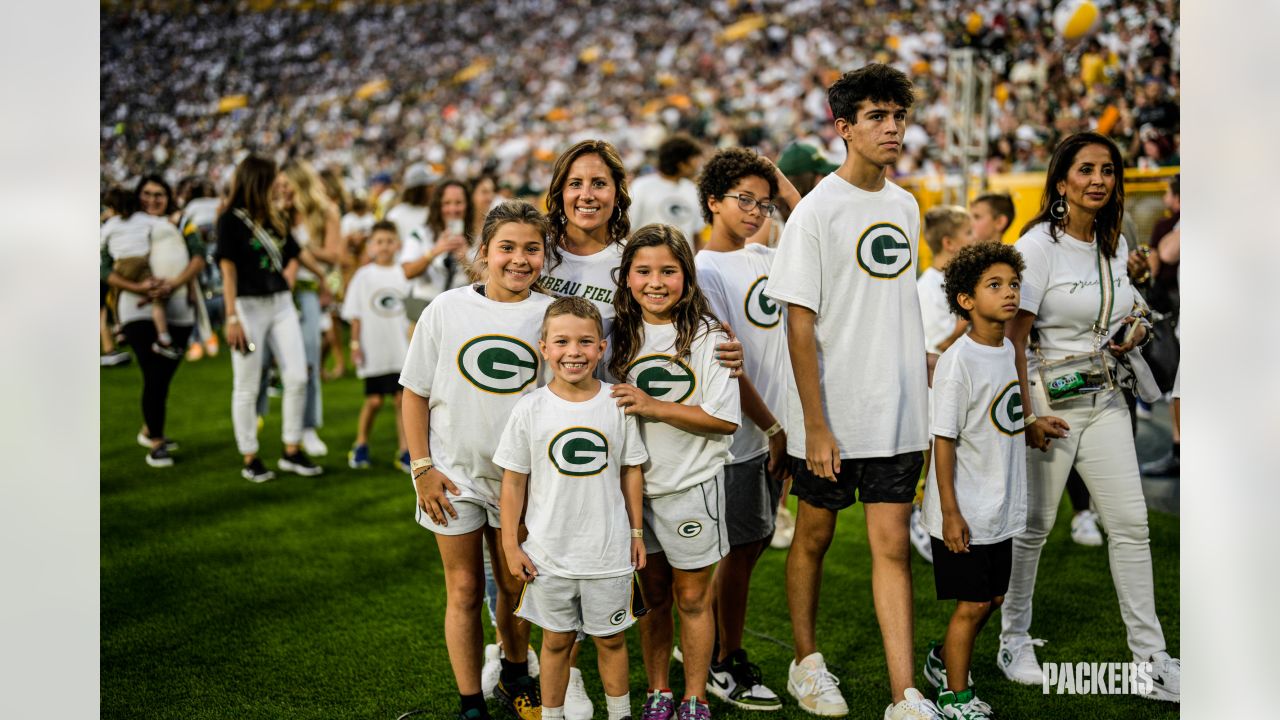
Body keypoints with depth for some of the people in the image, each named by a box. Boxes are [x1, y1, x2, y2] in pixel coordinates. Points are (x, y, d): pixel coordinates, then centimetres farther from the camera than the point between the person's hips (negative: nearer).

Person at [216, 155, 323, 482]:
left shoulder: (275, 219, 13)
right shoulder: (231, 219, -5)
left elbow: (293, 256, 25)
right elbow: (228, 269, -10)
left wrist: (288, 274, 5)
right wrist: (232, 318, -15)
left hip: (281, 304, 6)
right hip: (249, 305, -6)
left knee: (297, 377, 0)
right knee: (247, 387, 2)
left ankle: (292, 451, 12)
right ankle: (250, 459, 11)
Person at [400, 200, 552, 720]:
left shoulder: (551, 316, -4)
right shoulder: (446, 310, -6)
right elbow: (415, 391, -1)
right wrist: (422, 467, -5)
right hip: (455, 475, -1)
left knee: (516, 586, 15)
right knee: (465, 590, 7)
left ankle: (516, 678, 39)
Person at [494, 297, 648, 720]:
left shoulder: (617, 404, -5)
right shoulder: (530, 410, -8)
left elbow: (631, 471, 5)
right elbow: (513, 481, -2)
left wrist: (636, 532, 8)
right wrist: (510, 546, -2)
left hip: (609, 552, 1)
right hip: (549, 554, -1)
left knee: (611, 639, 15)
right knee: (556, 640, 13)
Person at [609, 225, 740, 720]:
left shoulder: (707, 336, -10)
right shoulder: (620, 336, 2)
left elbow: (726, 420, -15)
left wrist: (653, 406, -20)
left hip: (692, 485, -3)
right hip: (636, 484, 3)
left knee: (692, 598, 8)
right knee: (653, 596, 14)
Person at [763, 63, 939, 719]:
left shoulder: (905, 206, 9)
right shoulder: (817, 210, -10)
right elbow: (800, 325, -13)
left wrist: (920, 393, 15)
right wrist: (816, 426, -16)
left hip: (897, 414, 5)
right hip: (831, 417, -4)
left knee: (893, 546, 2)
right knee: (815, 535, 12)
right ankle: (806, 663, 30)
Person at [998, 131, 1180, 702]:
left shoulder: (1117, 244, 8)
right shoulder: (1038, 244, -12)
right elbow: (1013, 338, -14)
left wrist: (1132, 332, 0)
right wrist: (1026, 416, -18)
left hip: (1105, 399, 6)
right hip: (1049, 397, -6)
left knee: (1131, 524, 2)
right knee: (1033, 525, 5)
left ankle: (1151, 657, 9)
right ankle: (1013, 639, 23)